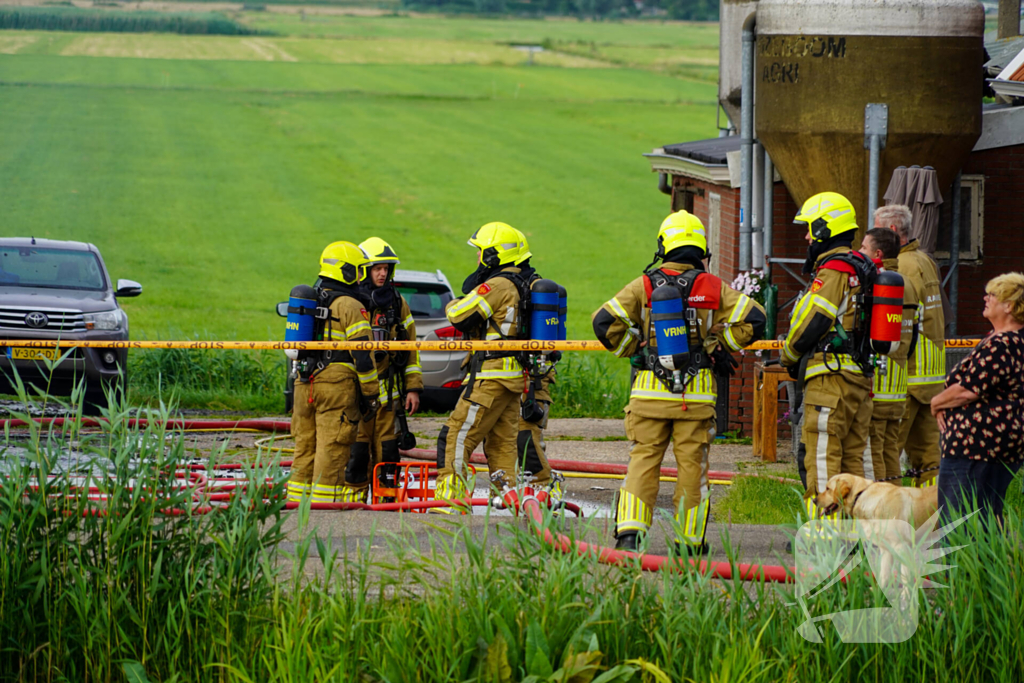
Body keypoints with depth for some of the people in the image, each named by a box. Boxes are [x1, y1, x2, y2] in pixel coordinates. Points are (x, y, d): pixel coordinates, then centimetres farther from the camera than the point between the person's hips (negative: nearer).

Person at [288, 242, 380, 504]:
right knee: (332, 451, -6)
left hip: (305, 384, 7)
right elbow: (362, 353, -12)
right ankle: (325, 502, -9)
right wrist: (370, 394, -6)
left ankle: (297, 501, 11)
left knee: (305, 447, 11)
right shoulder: (350, 306, -6)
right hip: (337, 384, -7)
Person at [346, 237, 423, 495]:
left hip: (388, 388, 3)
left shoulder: (397, 303, 11)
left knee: (386, 447, 3)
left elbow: (410, 348, 15)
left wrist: (413, 388, 9)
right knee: (356, 446, -6)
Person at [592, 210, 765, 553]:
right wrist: (719, 348, 10)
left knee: (643, 460, 6)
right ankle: (690, 539, 10)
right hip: (697, 392, 0)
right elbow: (752, 319, -3)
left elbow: (605, 322, -5)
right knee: (692, 464, 6)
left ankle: (629, 529, -7)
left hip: (649, 390, 0)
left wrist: (635, 349, 9)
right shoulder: (713, 288, 0)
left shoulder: (644, 286, 0)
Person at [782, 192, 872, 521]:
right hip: (861, 377, 9)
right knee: (852, 458, 12)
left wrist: (789, 356, 4)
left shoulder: (832, 272, -13)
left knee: (822, 459, -7)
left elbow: (810, 322, -15)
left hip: (831, 379, -9)